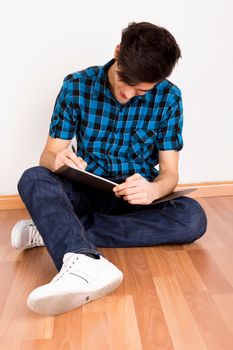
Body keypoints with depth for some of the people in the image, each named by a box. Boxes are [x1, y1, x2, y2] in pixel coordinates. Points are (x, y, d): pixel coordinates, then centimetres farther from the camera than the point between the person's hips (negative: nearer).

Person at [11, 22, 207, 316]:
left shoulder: (168, 98, -6)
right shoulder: (77, 86, -7)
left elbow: (170, 171, -7)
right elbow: (48, 154, -5)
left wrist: (153, 189, -31)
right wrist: (57, 160, -31)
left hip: (136, 196, 1)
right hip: (86, 190, 0)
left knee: (194, 218, -29)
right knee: (33, 178, -27)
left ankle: (54, 230, -27)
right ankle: (85, 261, -55)